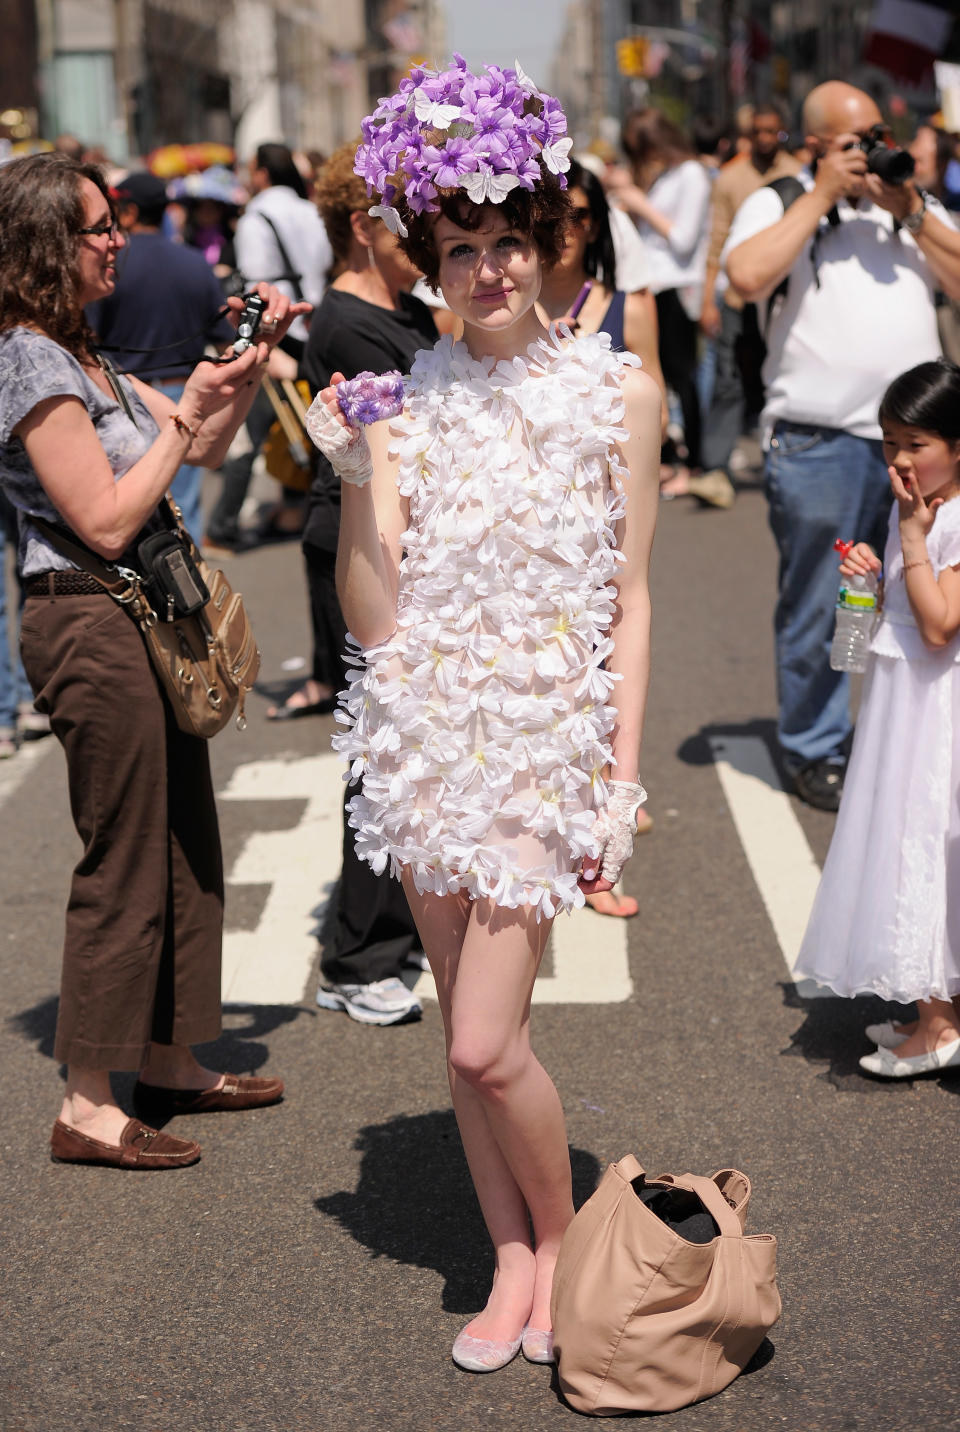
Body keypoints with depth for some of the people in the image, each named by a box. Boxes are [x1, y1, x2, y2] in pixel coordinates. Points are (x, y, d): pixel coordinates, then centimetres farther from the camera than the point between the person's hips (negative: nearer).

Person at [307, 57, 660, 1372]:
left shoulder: (617, 393, -2)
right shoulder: (402, 399, 1)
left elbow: (631, 601, 0)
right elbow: (375, 616, -3)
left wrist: (622, 776, -4)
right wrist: (353, 476, -16)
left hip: (551, 731, -3)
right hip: (429, 729, 3)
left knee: (487, 1045, -7)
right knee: (466, 1031, 12)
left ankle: (562, 1234, 21)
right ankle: (513, 1262, 30)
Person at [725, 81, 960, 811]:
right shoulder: (779, 204, 6)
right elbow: (747, 276, -14)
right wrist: (823, 195, -9)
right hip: (820, 442, -4)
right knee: (817, 607, 3)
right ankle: (815, 750, 16)